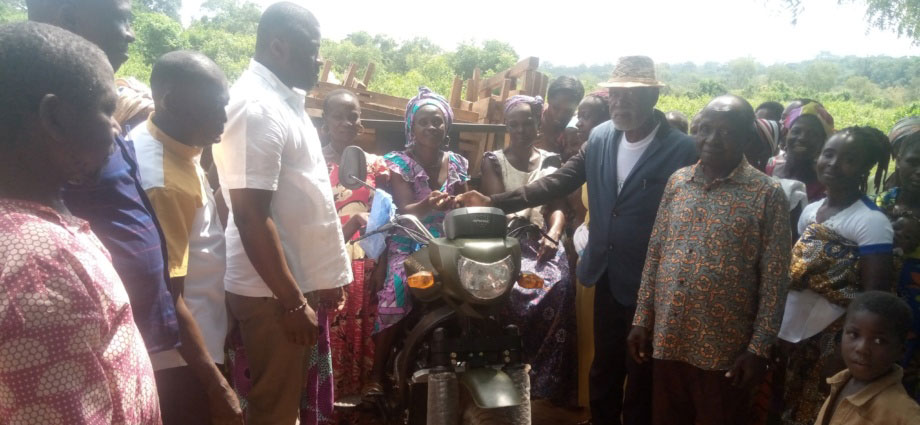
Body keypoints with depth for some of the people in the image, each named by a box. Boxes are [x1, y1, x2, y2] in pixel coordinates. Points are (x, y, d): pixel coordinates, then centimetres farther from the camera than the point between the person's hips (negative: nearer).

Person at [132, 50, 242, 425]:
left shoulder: (172, 142, 0)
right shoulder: (162, 183, -28)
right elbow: (168, 297, -27)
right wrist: (216, 385, -24)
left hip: (196, 338, 9)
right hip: (180, 358, -9)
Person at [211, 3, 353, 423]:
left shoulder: (283, 100, 12)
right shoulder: (257, 107, -19)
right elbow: (251, 215, -23)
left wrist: (320, 277, 18)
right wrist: (292, 301, -21)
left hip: (297, 281, 9)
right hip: (272, 292, -9)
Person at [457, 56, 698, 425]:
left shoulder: (681, 149, -17)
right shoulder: (601, 137, 0)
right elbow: (559, 182, -1)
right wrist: (495, 202, -10)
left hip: (649, 282, -5)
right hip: (607, 275, 5)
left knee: (641, 374, 13)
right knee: (603, 367, 21)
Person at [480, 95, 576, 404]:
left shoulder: (551, 162, 17)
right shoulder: (493, 161, 12)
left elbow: (557, 207, 5)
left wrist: (553, 235, -15)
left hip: (541, 239, 1)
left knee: (558, 286, -26)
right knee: (512, 289, -30)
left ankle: (546, 378, -14)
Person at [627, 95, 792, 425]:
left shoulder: (767, 194, -8)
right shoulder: (677, 181, 4)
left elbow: (774, 280, -8)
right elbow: (655, 255, 8)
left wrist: (758, 348, -12)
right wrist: (642, 319, 5)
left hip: (725, 350, -4)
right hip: (667, 340, 4)